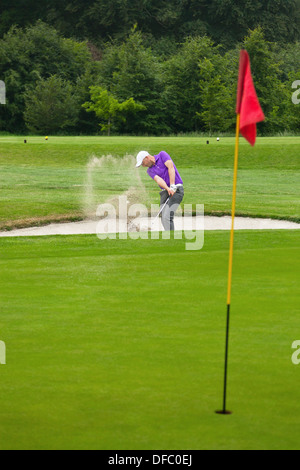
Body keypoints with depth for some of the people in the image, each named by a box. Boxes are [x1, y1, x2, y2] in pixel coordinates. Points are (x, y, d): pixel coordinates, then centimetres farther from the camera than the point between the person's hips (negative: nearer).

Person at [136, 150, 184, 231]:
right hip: (165, 192, 7)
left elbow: (171, 167, -14)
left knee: (167, 217, -18)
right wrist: (168, 189, -27)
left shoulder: (162, 155, -1)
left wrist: (172, 186, -23)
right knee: (164, 219, 0)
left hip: (176, 190, -7)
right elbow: (158, 180, -7)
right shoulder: (150, 171, 11)